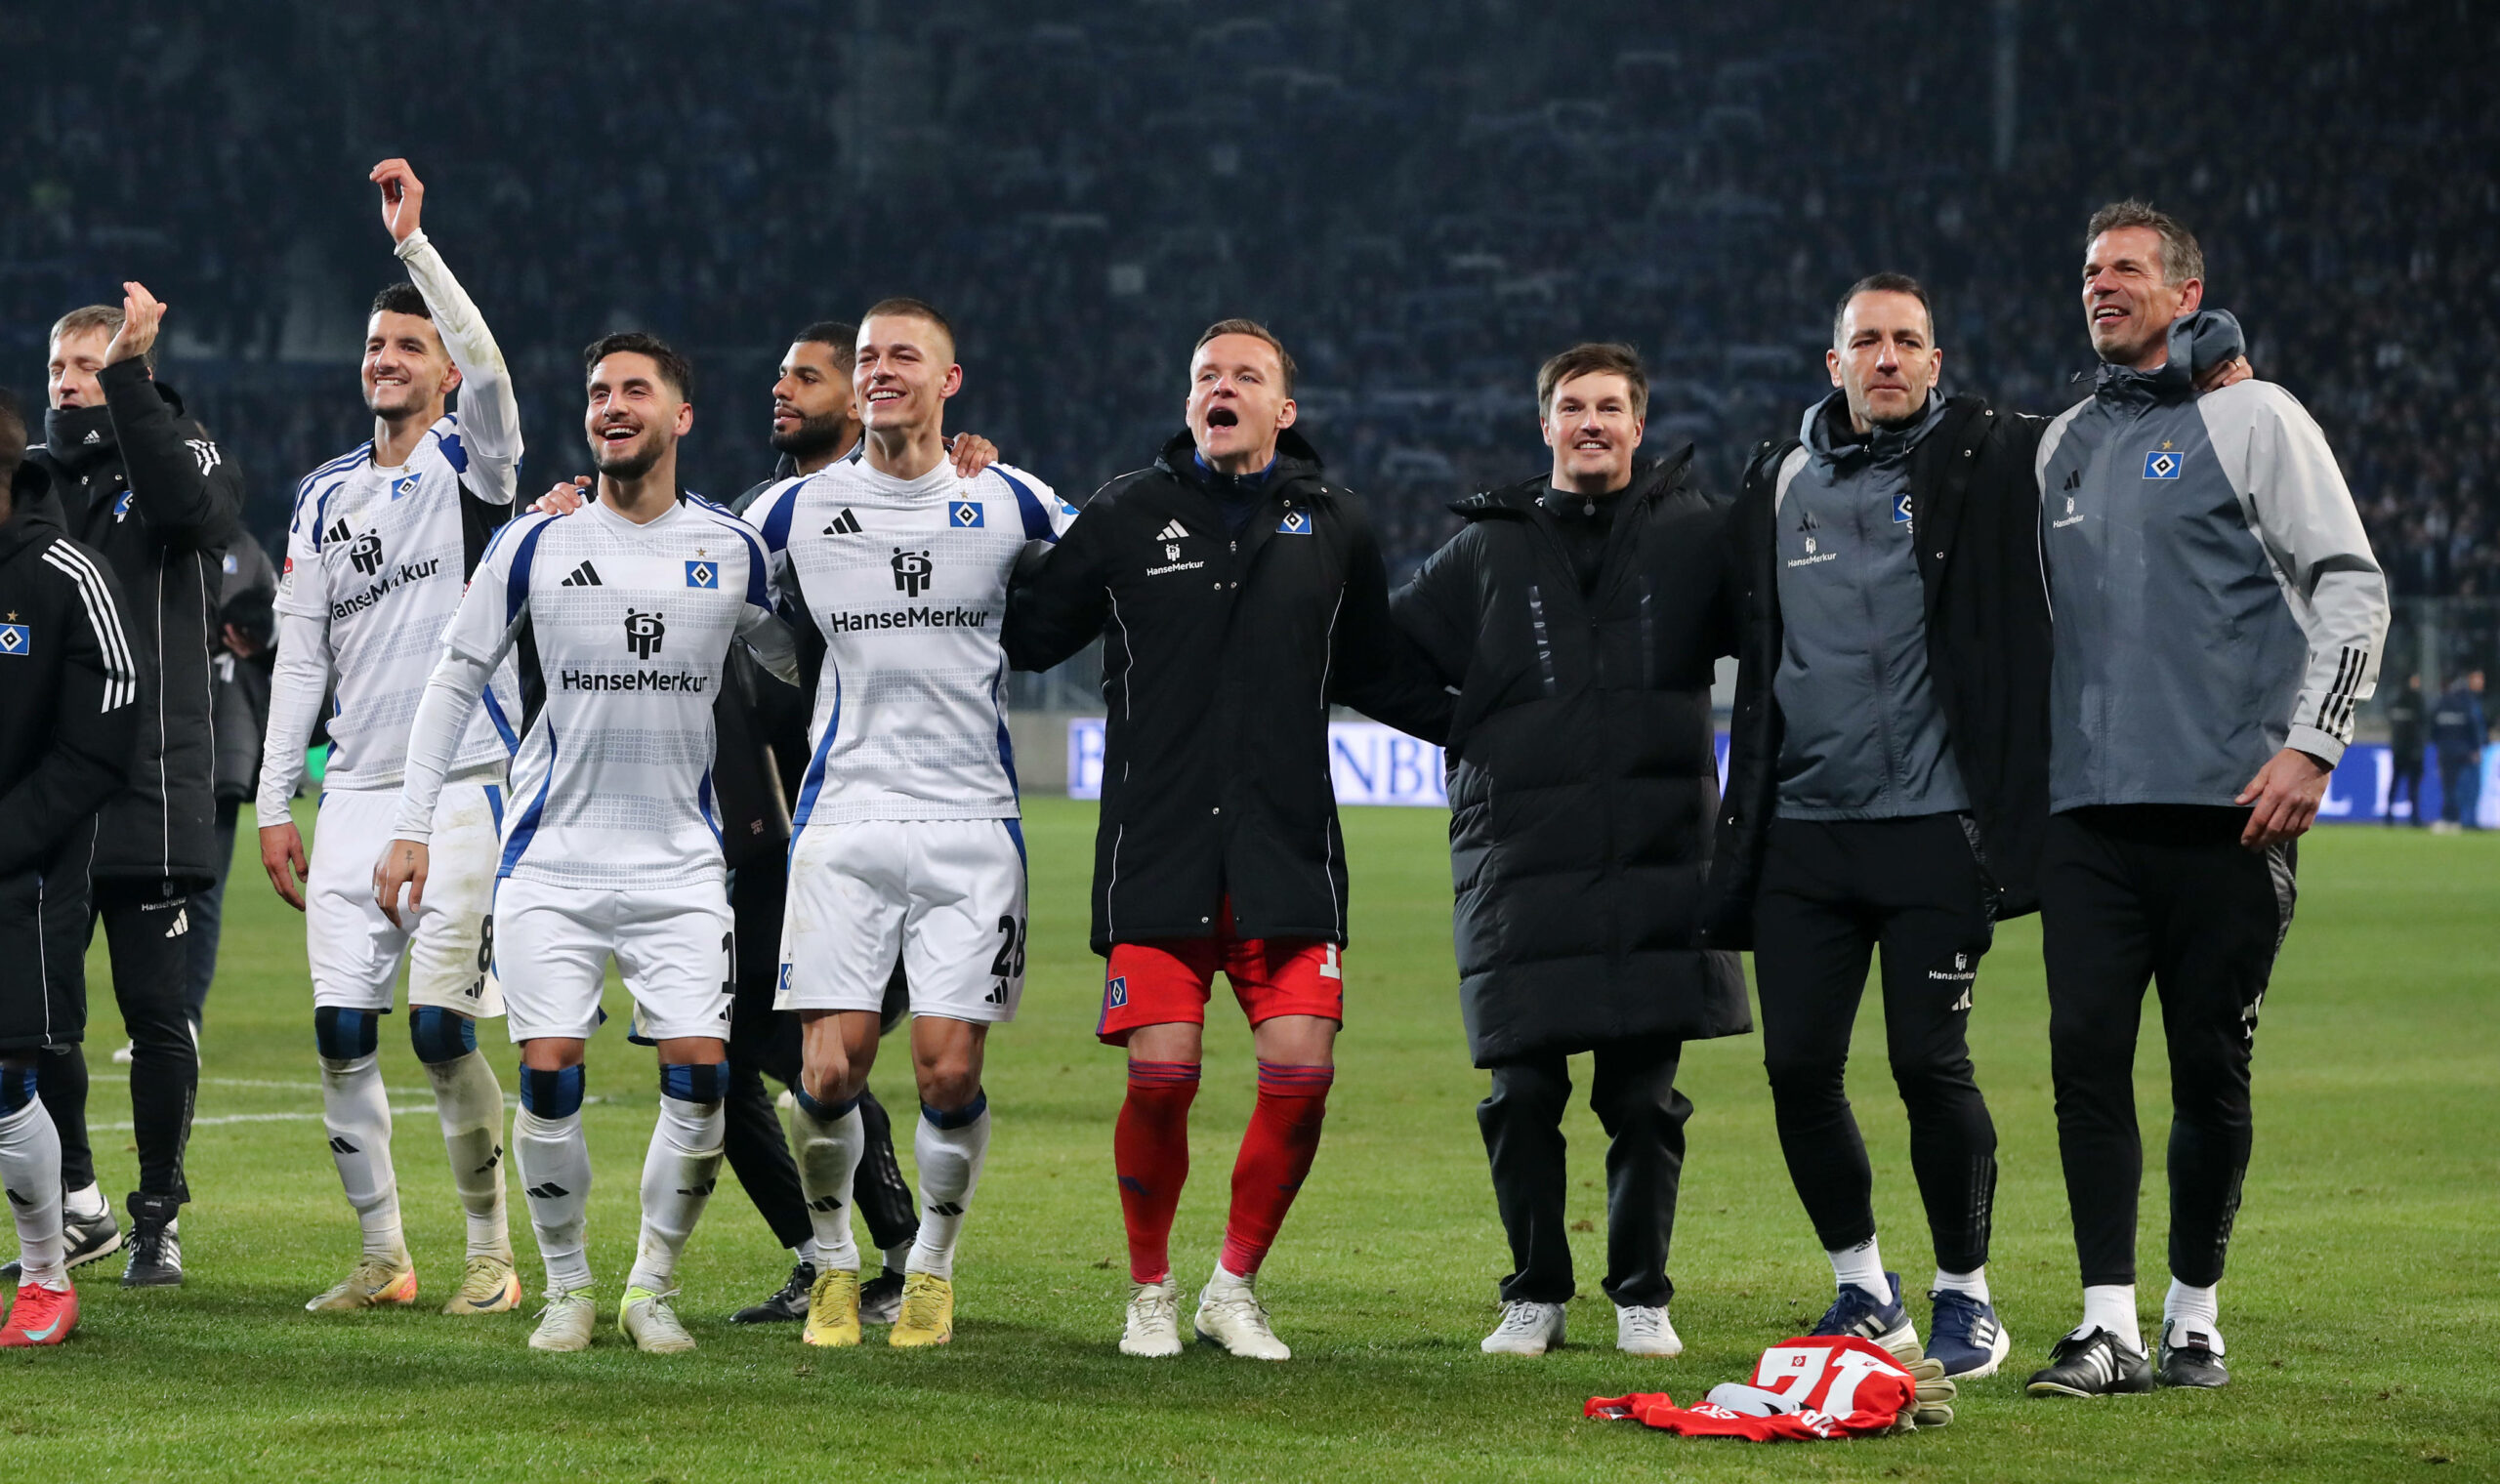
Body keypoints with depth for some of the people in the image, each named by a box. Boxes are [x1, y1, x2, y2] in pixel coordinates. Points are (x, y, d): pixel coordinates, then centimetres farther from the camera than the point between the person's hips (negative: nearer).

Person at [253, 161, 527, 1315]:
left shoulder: (473, 463, 0)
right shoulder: (325, 498, 15)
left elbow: (485, 365, -22)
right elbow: (300, 655, 15)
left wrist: (412, 239, -27)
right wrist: (273, 803, 10)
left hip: (462, 786, -5)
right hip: (354, 791, 5)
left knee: (440, 1028, -10)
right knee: (341, 1028, -1)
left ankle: (492, 1254, 3)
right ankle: (382, 1256, 10)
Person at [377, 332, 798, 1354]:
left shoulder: (734, 552, 4)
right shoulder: (534, 545, 2)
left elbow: (811, 670, 19)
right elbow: (455, 681, 7)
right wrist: (412, 825, 2)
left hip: (680, 865, 1)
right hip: (551, 861, -1)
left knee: (700, 1077, -9)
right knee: (548, 1074, -8)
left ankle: (653, 1286, 8)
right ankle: (566, 1288, 10)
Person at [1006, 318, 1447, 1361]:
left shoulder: (1332, 525, 10)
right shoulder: (1127, 516, 6)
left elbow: (1378, 677, 22)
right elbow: (1027, 635, 11)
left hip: (1287, 854, 1)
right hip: (1156, 854, -1)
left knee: (1301, 1071, -8)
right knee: (1161, 1076, -8)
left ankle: (1235, 1288, 13)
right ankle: (1151, 1294, 14)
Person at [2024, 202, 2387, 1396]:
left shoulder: (2251, 418, 0)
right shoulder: (2064, 445, 17)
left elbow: (2351, 585, -3)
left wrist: (2311, 742, -11)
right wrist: (2028, 767, 19)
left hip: (2225, 806, -4)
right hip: (2088, 808, 4)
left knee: (2210, 1068, 1)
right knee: (2086, 1053, -7)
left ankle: (2195, 1312, 14)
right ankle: (2109, 1326, -7)